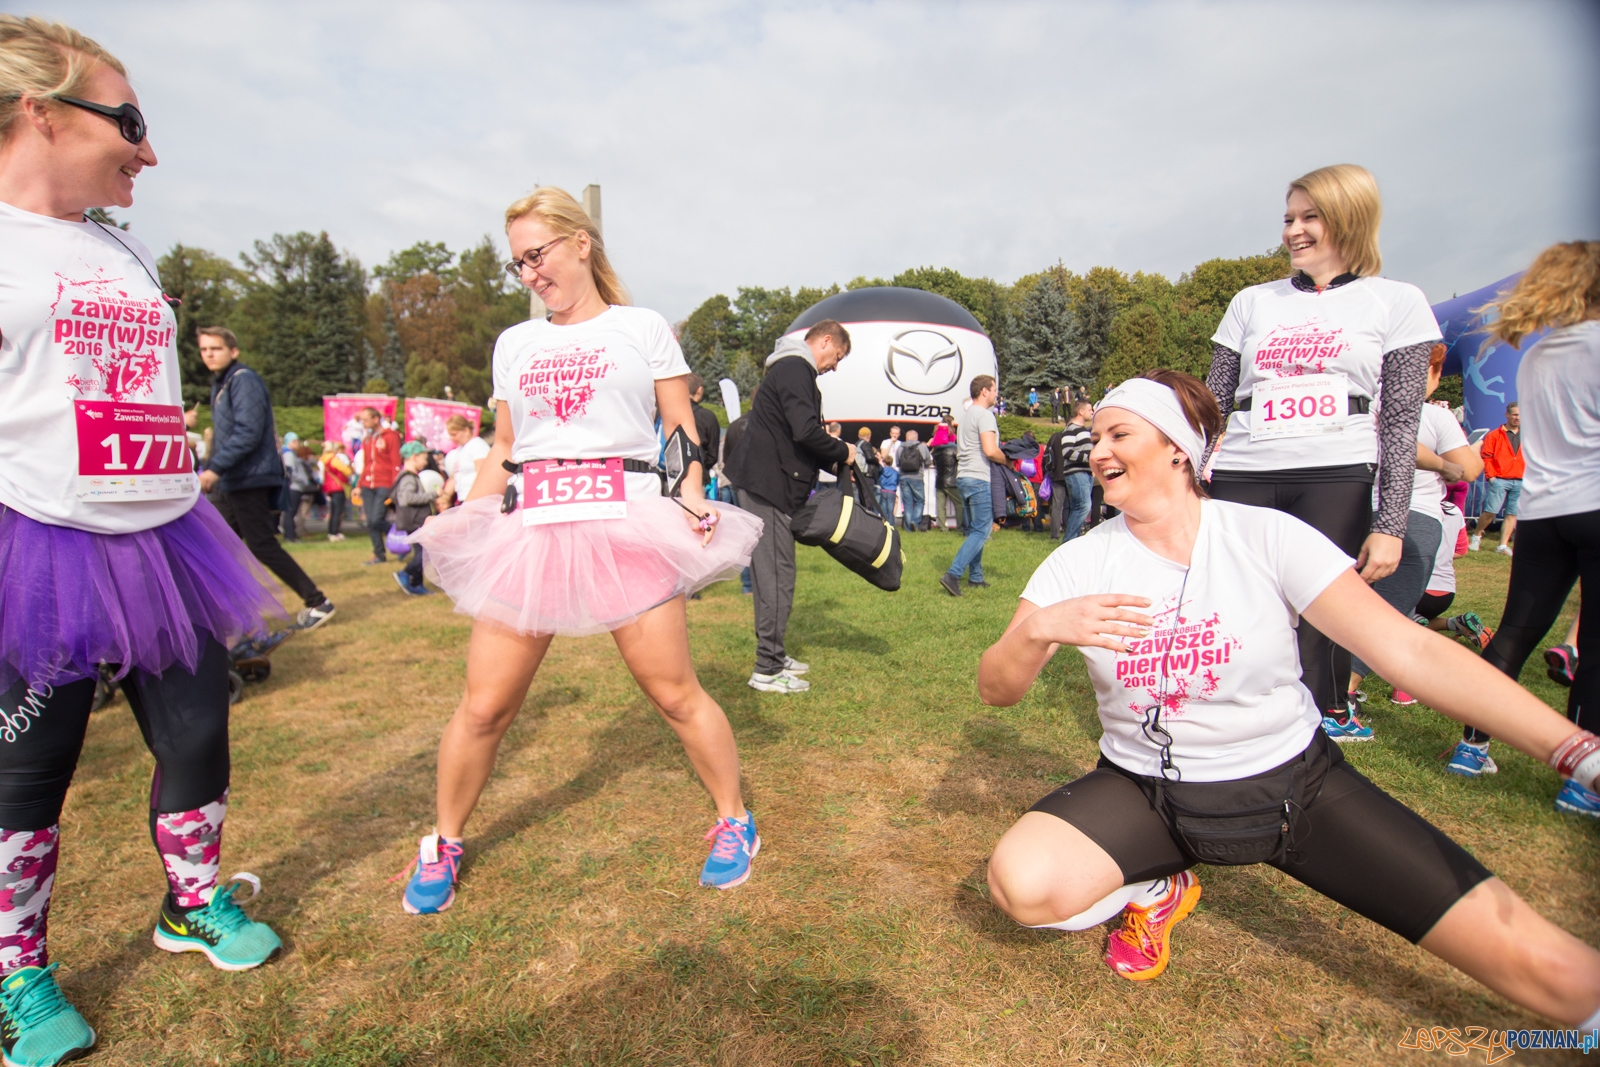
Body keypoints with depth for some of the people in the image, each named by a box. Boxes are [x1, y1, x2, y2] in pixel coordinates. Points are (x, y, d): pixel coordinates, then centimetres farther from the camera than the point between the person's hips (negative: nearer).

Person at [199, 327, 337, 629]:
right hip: (232, 482, 9)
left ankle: (319, 603, -4)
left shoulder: (244, 380, -11)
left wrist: (214, 469, -23)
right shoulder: (220, 384, 18)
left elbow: (247, 433, -21)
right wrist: (208, 472, 15)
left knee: (262, 546, -8)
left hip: (250, 480, -9)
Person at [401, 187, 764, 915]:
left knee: (675, 693, 0)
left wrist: (690, 494, -11)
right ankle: (443, 845, 27)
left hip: (626, 522, -3)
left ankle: (734, 824, 22)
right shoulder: (515, 343, 21)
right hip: (527, 529, 4)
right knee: (484, 707, 3)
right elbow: (503, 450, 23)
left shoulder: (643, 328, 10)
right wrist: (458, 522, 13)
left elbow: (682, 432, 7)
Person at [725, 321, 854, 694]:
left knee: (775, 574, 15)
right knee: (776, 575, -7)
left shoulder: (792, 369, 22)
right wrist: (842, 451, -8)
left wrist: (832, 459, 13)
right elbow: (807, 432, -24)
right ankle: (767, 670, -1)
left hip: (769, 483, 11)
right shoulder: (795, 369, -12)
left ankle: (774, 655, 24)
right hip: (767, 484, -11)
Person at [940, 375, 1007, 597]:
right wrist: (1006, 460, -4)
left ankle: (975, 576, 19)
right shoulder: (984, 415, -11)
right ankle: (953, 574, -16)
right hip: (978, 479, -10)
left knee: (974, 530, 15)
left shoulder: (966, 414, 18)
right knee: (981, 531, -8)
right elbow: (990, 451, -22)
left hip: (963, 477, 10)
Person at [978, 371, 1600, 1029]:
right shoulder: (1079, 563, -8)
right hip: (1147, 792, 2)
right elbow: (996, 690, -11)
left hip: (1291, 781, -1)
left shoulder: (1267, 537, -11)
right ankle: (1156, 891, 6)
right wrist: (1039, 629, -32)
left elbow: (1407, 649, -16)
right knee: (1021, 885, -25)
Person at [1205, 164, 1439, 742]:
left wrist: (1391, 524, -5)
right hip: (1242, 477, 2)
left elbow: (1402, 422, 3)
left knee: (1322, 623, -2)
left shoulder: (1397, 302, 8)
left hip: (1336, 478, -1)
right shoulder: (1252, 302, 14)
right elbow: (1213, 403, 13)